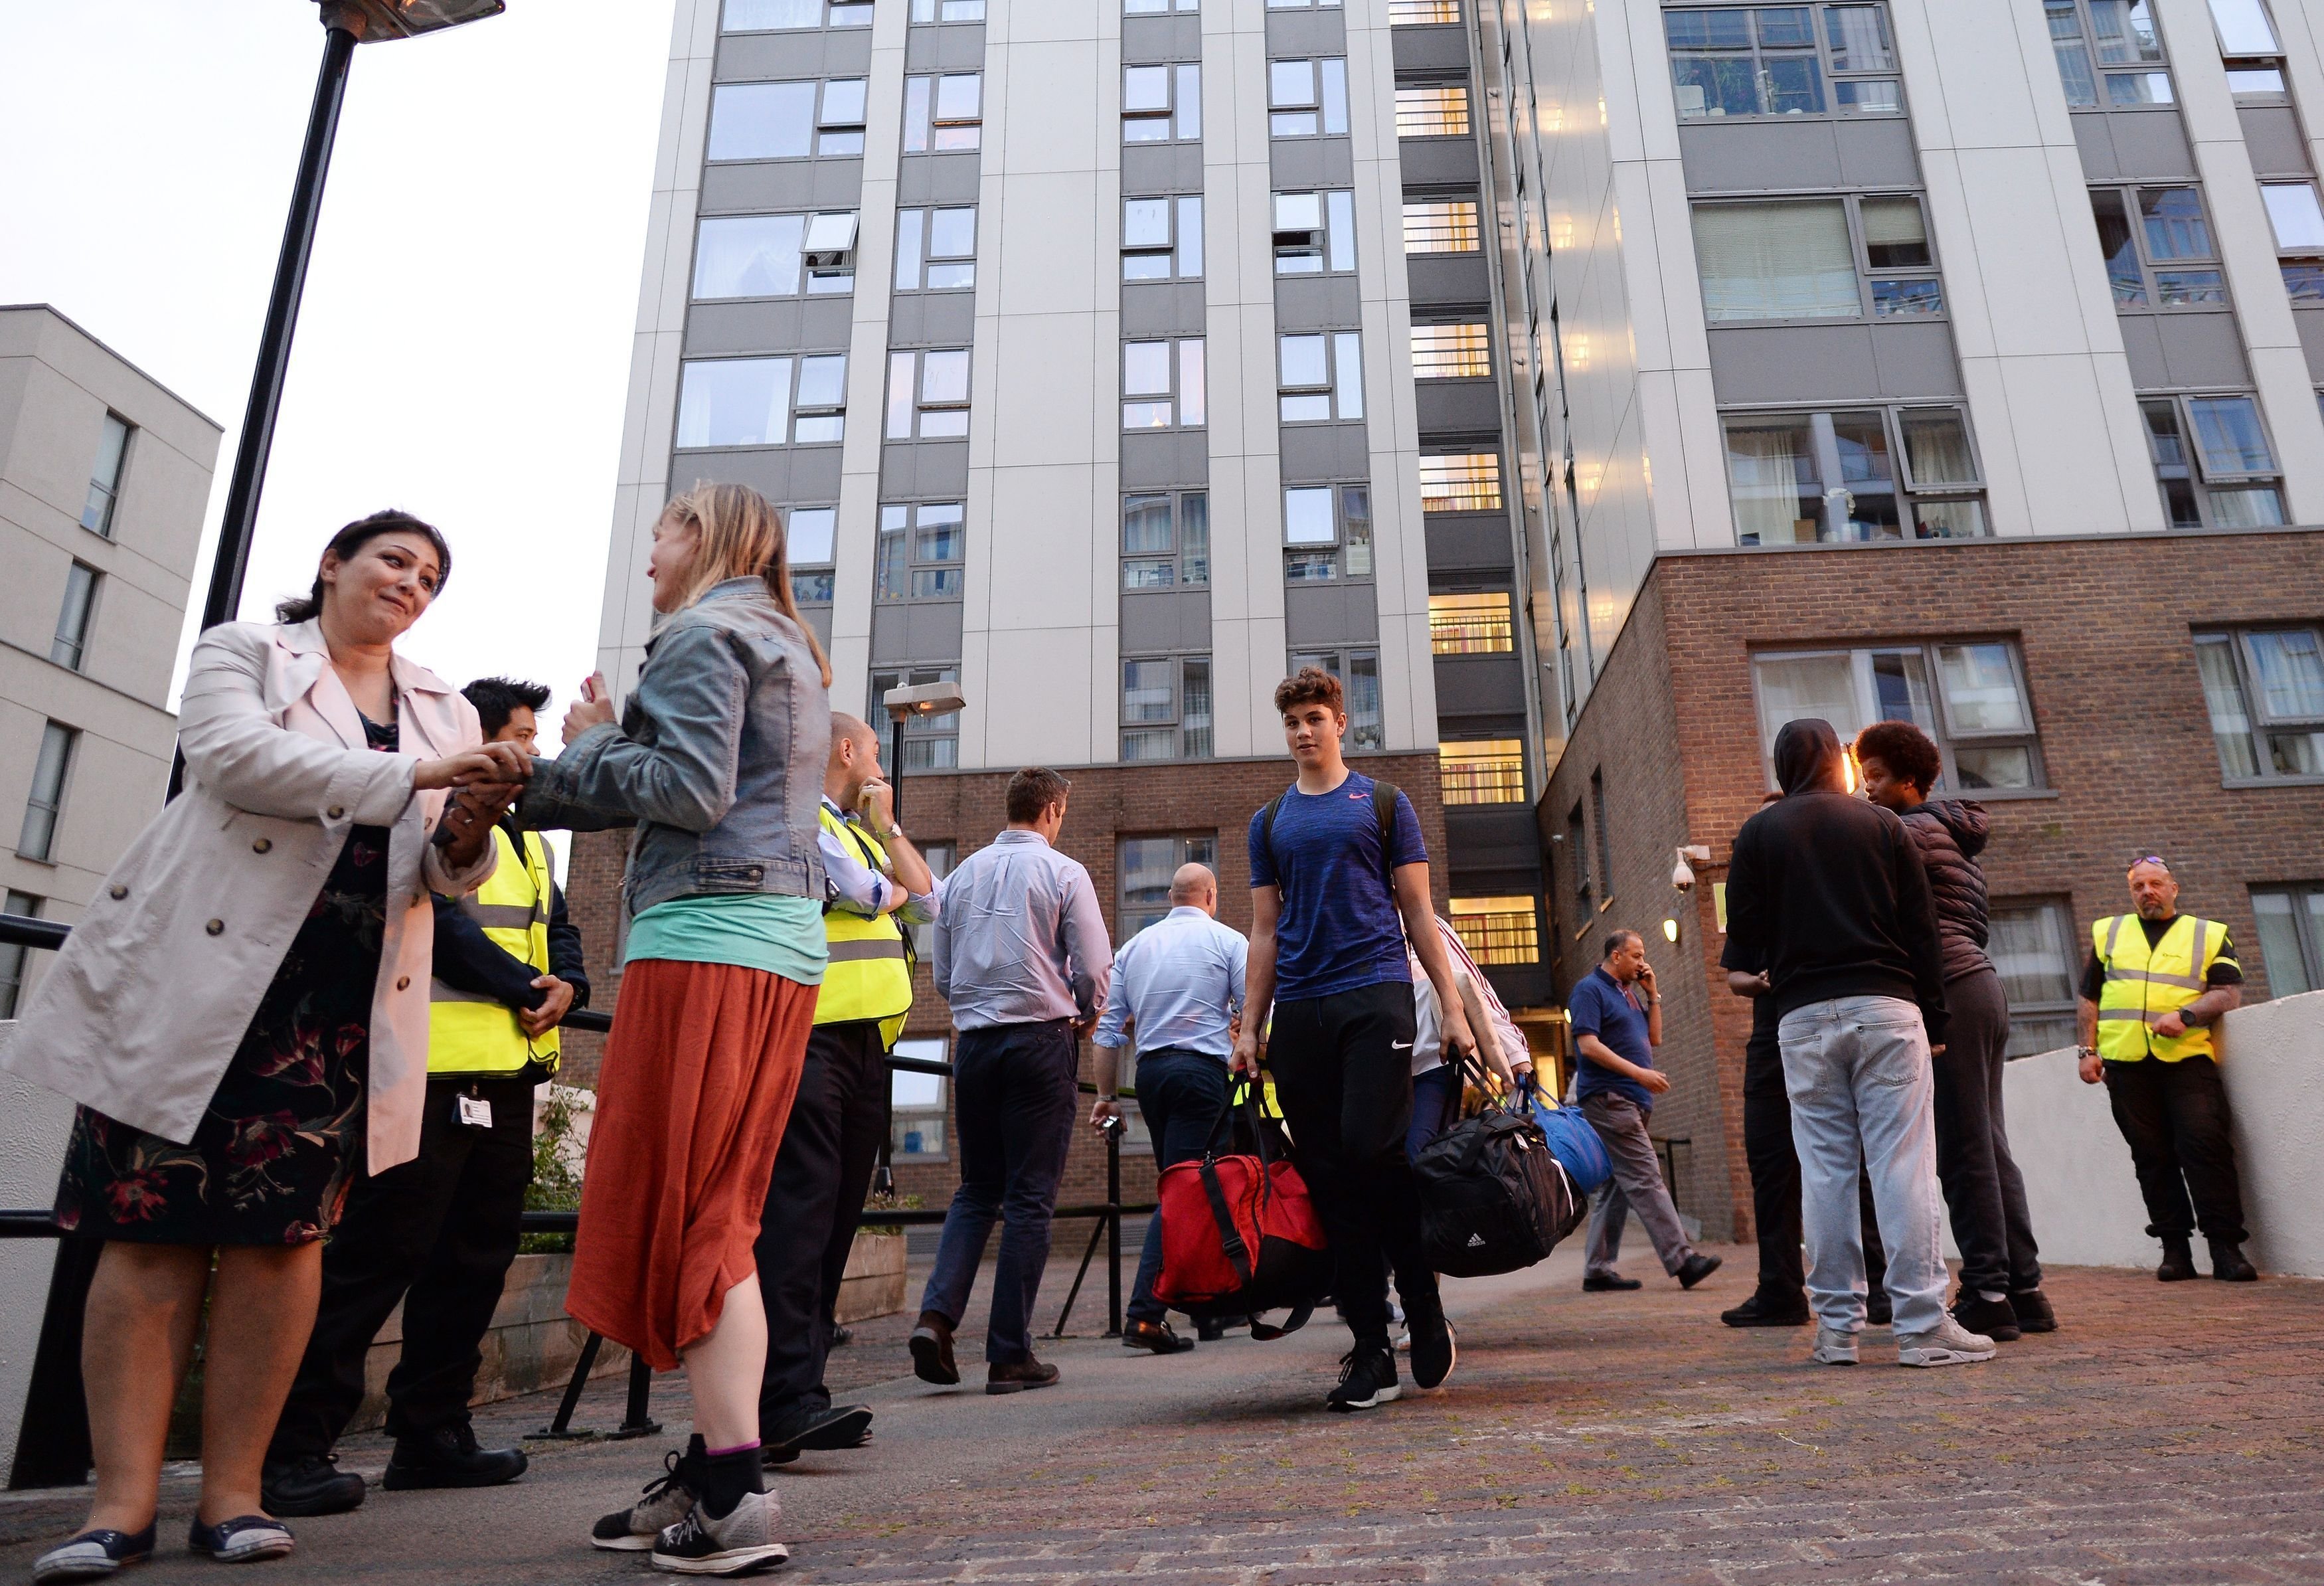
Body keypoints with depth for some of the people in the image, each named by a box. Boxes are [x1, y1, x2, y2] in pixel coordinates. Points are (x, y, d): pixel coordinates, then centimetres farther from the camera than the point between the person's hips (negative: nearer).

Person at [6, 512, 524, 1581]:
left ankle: (233, 1492, 8)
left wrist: (473, 818, -13)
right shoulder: (243, 652, 9)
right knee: (152, 1228, -2)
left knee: (280, 1233, 1)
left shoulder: (445, 711, 17)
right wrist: (414, 778, -19)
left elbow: (452, 874, 10)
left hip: (348, 1005, 3)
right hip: (201, 983, -2)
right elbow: (234, 754, -13)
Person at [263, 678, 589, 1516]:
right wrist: (523, 990, -12)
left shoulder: (527, 842, 23)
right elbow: (439, 921, -16)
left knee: (477, 1256, 10)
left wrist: (567, 986, -3)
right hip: (438, 1067, -9)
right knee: (382, 1251, -7)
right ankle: (294, 1442, 2)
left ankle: (430, 1432, 20)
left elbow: (558, 931, 18)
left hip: (509, 1071, 9)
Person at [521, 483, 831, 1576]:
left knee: (683, 1210, -7)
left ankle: (735, 1497, -6)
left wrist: (591, 746, 2)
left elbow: (691, 792, -14)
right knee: (715, 1217, 10)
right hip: (782, 942, 9)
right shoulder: (789, 649, 26)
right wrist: (609, 746, 18)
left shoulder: (705, 632, -2)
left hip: (705, 938, -9)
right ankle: (711, 1473, 14)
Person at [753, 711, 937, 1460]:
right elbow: (858, 891, -12)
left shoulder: (861, 832, 28)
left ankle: (802, 1388, 11)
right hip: (809, 1033, -9)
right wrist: (895, 892, 9)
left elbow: (926, 904, 20)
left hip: (866, 1041, 9)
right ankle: (785, 1401, -20)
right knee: (800, 1203, -17)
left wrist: (886, 826, 16)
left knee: (836, 1214, 6)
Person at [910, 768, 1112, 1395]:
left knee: (976, 1190, 15)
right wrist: (1084, 1017, 13)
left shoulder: (962, 874, 10)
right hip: (1041, 1039, -4)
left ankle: (936, 1314, -2)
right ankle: (1010, 1355, 4)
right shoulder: (1063, 873, -4)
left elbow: (942, 974, 14)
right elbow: (1094, 970, -6)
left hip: (974, 1040, 5)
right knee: (1029, 1198, 1)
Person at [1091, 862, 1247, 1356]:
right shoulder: (1228, 941, 2)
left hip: (1150, 1071, 5)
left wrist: (1106, 1095, 14)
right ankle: (1145, 1315, -12)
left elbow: (1109, 1027, 11)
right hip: (1202, 1070, -5)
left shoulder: (1134, 946, 13)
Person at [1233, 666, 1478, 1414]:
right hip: (1298, 1009, 3)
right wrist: (1249, 1028, 8)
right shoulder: (1270, 822, 18)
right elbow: (1264, 932, 16)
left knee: (1373, 1150, -15)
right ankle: (1371, 1352, 9)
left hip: (1375, 994, -3)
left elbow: (1418, 912, 7)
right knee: (1327, 1177, 1)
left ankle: (1424, 1308, 9)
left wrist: (1453, 1007, 0)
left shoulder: (1383, 803, 10)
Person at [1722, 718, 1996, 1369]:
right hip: (1886, 1006, 0)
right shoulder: (1883, 825, 9)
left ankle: (1837, 1327, 5)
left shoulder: (1759, 833, 7)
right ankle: (1922, 1325, -2)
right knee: (1902, 1163, -2)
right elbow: (1921, 930, 6)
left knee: (1825, 1169, 2)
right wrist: (1933, 1020, 10)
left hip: (1803, 1016, 0)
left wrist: (1748, 970, 25)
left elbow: (1744, 936, 4)